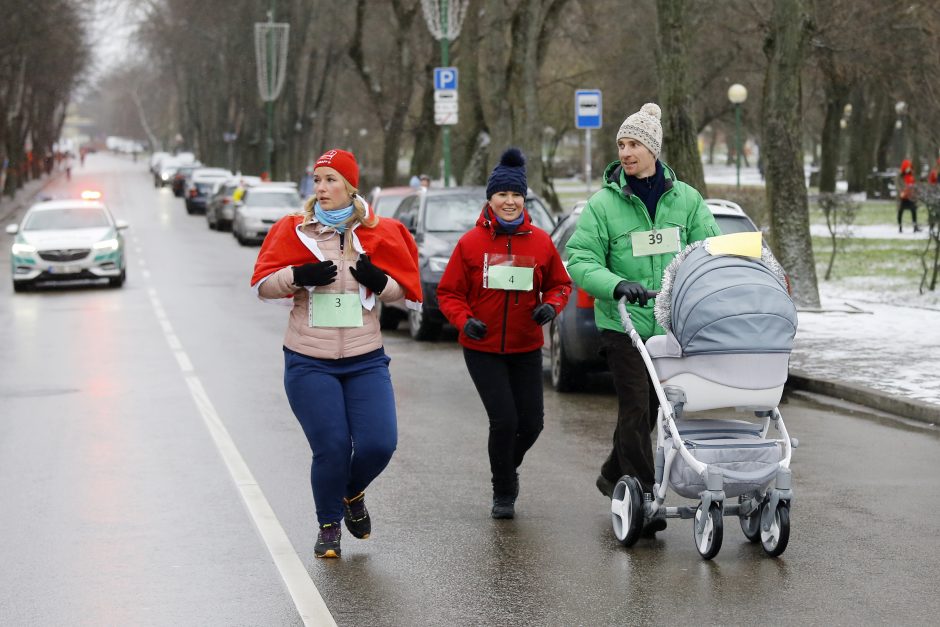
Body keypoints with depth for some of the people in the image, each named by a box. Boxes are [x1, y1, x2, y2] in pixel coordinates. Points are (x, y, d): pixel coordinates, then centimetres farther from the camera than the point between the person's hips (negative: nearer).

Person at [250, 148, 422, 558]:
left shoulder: (379, 233, 2)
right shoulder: (295, 230, 1)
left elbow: (405, 290, 8)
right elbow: (262, 284, -1)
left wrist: (378, 280, -13)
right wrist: (298, 275, -19)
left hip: (366, 360, 1)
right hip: (309, 363, -1)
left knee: (379, 444, -10)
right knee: (331, 448, -9)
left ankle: (353, 494, 25)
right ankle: (329, 526, 16)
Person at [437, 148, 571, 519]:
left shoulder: (540, 241, -1)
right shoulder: (471, 243, -6)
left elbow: (560, 284, 11)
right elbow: (449, 293, 0)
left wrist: (551, 306, -10)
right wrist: (464, 320, -17)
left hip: (526, 349, 3)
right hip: (482, 349, -3)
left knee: (531, 423, 4)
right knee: (504, 419, -12)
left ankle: (509, 466, 38)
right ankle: (503, 494, 9)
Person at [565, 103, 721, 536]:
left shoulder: (686, 199, 5)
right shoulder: (604, 203, -4)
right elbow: (579, 260, -7)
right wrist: (616, 284, -25)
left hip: (670, 324, 4)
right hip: (622, 322, -4)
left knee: (652, 407, 13)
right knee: (635, 407, -8)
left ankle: (613, 475, 35)